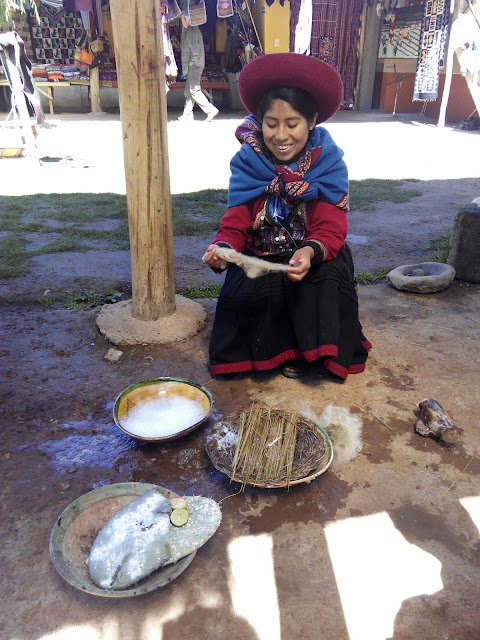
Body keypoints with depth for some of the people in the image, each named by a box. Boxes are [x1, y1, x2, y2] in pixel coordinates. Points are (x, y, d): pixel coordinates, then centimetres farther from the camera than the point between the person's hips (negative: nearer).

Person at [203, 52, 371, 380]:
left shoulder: (329, 164, -11)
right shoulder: (248, 163, -8)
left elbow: (331, 230, -17)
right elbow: (235, 224, -10)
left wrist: (310, 252, -41)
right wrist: (223, 249, -35)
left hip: (316, 259, 0)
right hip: (259, 260, 1)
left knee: (327, 281, -31)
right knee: (249, 289, -30)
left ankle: (303, 351, -4)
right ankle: (273, 349, 1)